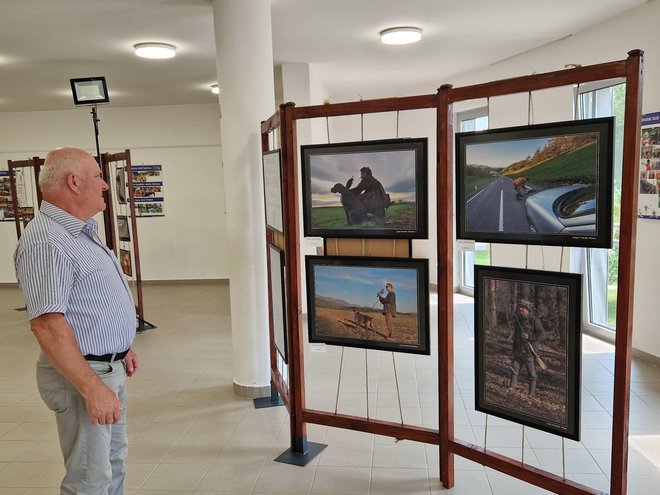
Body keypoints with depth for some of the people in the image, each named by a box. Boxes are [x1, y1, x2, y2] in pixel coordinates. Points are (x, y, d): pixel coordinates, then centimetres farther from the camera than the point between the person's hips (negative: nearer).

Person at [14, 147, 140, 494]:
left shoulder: (82, 231, 10)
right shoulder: (46, 241, -23)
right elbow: (46, 324, -28)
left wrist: (120, 348, 21)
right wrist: (93, 390, -28)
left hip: (108, 368, 10)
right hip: (82, 375, -10)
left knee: (113, 460, 23)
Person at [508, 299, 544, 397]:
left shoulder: (534, 320, -13)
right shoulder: (517, 319, 9)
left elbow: (541, 334, -16)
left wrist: (529, 337, -26)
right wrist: (514, 348, 21)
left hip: (529, 351, -7)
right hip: (518, 350, 7)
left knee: (532, 372, 1)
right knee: (514, 367, 11)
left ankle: (532, 391, 6)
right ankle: (513, 385, 23)